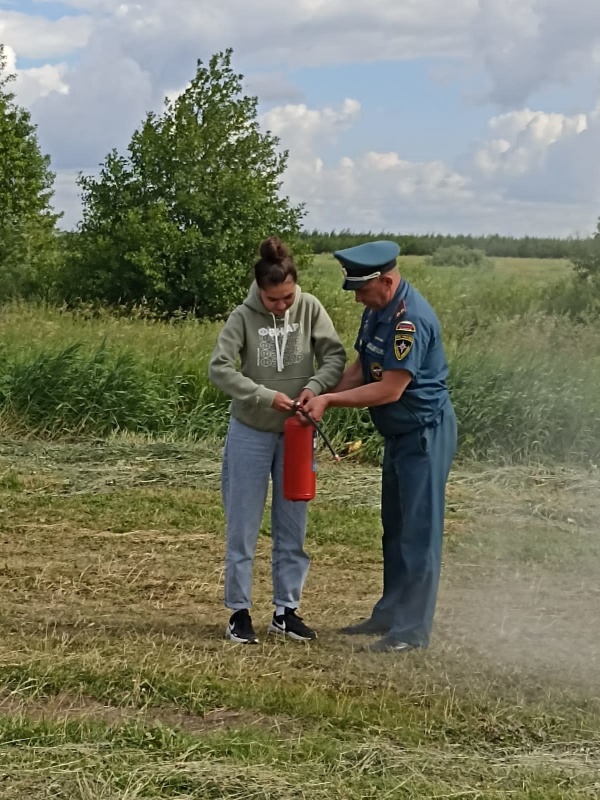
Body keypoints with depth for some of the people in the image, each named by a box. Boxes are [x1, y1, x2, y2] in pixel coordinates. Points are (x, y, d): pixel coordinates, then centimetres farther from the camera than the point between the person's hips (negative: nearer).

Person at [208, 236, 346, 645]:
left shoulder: (310, 308, -7)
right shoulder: (244, 316, -13)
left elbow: (335, 355, -6)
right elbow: (219, 368, -19)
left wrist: (315, 386, -25)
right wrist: (266, 397, -26)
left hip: (295, 434, 2)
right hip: (250, 433, -2)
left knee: (293, 529, 9)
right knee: (244, 528, 4)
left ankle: (287, 610, 20)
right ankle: (240, 611, 15)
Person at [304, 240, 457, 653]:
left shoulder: (411, 319, -25)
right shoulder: (377, 309, 6)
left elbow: (389, 390, -26)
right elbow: (361, 367, 11)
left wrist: (330, 399, -19)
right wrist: (324, 398, -5)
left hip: (426, 432, -10)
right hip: (401, 433, 10)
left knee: (418, 530, -5)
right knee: (395, 527, 17)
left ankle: (412, 630, 2)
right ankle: (390, 614, 29)